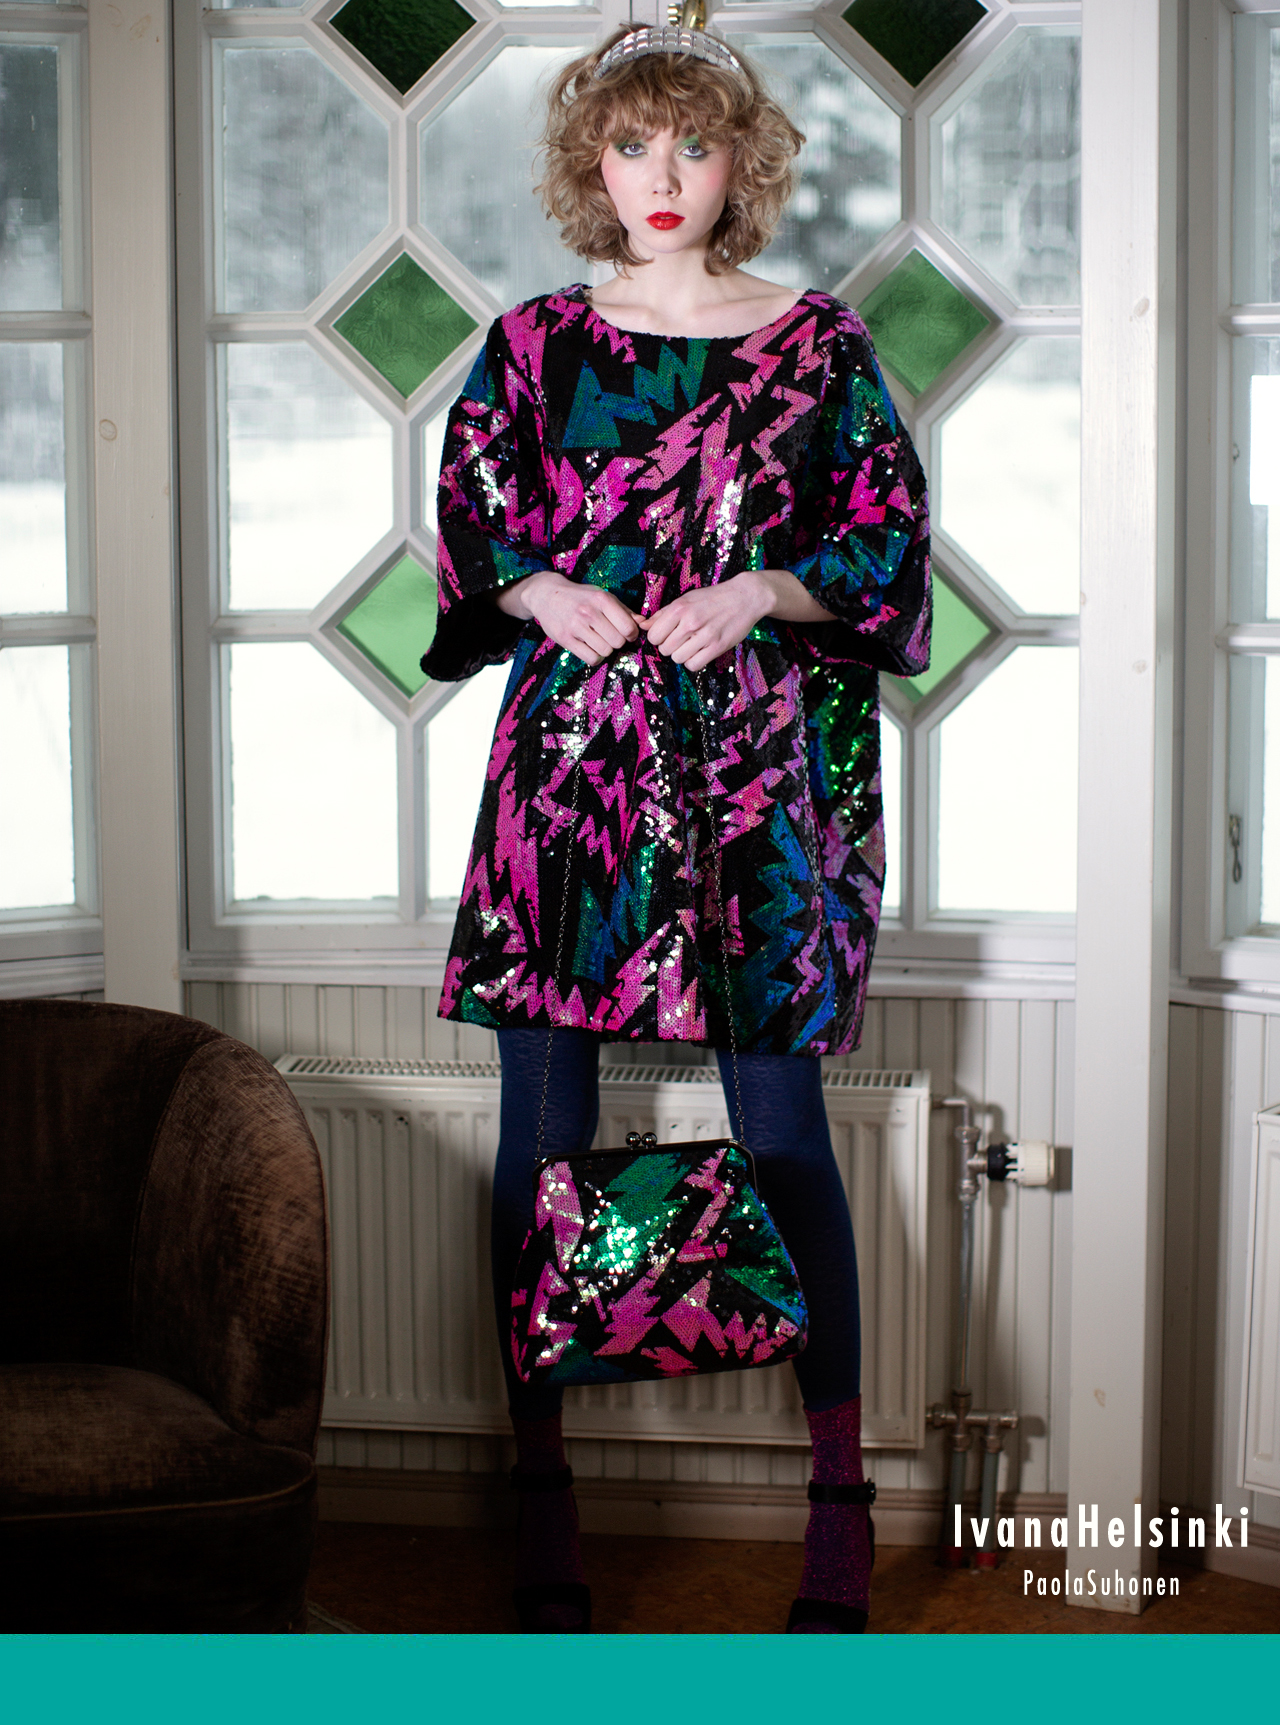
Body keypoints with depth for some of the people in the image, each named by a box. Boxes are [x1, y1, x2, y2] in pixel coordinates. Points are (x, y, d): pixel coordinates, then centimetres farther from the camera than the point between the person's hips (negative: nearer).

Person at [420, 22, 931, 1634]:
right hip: (567, 750, 2)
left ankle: (839, 1498, 7)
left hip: (760, 761, -2)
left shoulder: (818, 344, 6)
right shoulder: (532, 342, 10)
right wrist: (545, 593, -7)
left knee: (780, 1112, -2)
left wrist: (765, 589, -11)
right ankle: (542, 1495, 10)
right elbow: (469, 525, 13)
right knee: (541, 1120, 0)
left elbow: (891, 536, 5)